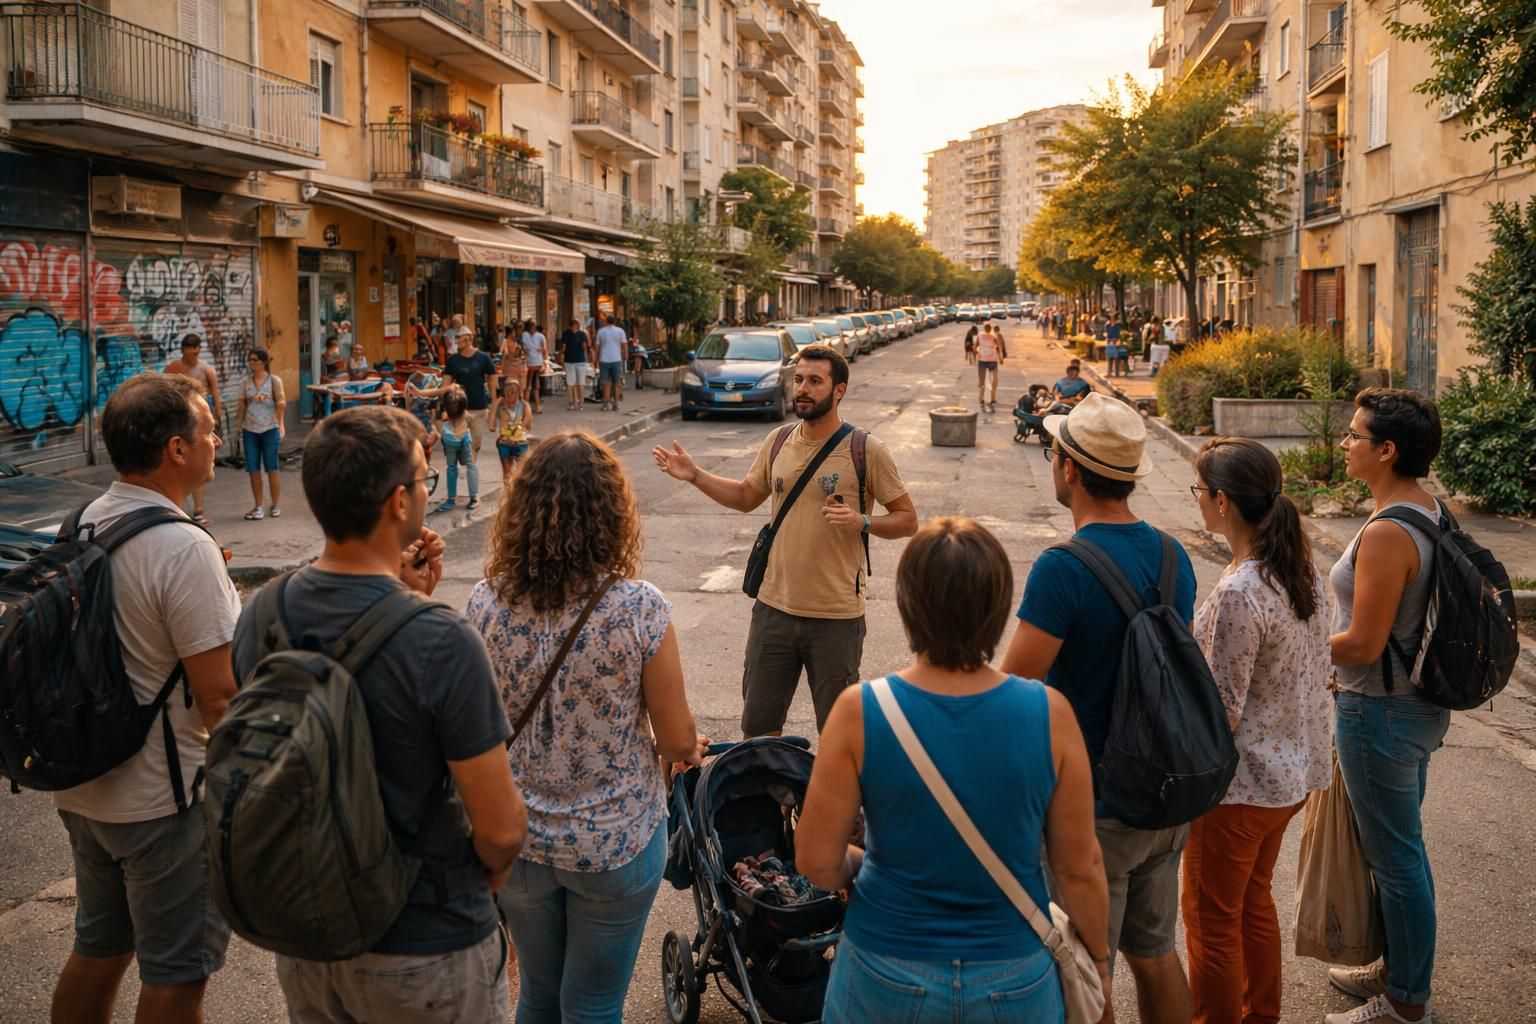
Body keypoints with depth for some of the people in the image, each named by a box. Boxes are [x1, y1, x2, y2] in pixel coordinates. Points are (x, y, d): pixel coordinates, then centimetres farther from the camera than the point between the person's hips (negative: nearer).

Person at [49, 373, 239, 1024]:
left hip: (82, 785, 8)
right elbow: (219, 693, -23)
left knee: (97, 948, 23)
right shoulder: (184, 548, -24)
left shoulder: (83, 525, 2)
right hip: (162, 798, -8)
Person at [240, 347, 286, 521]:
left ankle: (276, 505, 13)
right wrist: (240, 428, 8)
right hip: (250, 430, 3)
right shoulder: (246, 382, 9)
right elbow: (242, 406, 11)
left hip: (270, 429, -3)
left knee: (271, 468, 3)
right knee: (253, 469, 3)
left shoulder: (274, 380, -1)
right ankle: (257, 506, 10)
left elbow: (281, 403, -5)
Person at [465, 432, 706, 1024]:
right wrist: (691, 749, 11)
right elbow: (677, 740, -12)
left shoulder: (486, 603, -13)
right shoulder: (639, 609, -21)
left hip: (518, 839, 3)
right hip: (616, 842, -2)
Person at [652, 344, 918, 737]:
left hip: (836, 616, -4)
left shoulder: (866, 450, -11)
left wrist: (862, 523, -24)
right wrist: (694, 476, 7)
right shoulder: (777, 442, 4)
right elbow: (746, 496, 19)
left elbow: (907, 519, -6)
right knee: (757, 726, 16)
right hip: (775, 607, 4)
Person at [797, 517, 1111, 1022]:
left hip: (887, 980, -1)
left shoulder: (860, 713, -19)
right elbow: (1080, 868, -7)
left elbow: (816, 861, -11)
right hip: (1015, 981, 1)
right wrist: (1098, 955, 10)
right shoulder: (1049, 714, -17)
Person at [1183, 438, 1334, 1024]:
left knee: (1211, 920, 10)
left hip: (1243, 783, -9)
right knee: (1254, 899, 26)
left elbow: (1221, 712, -24)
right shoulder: (1303, 567, -1)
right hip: (1296, 771, 9)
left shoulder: (1239, 593, -28)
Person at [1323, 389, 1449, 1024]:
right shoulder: (1431, 512, 4)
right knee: (1402, 847, 23)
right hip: (1420, 705, 10)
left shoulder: (1387, 533, -26)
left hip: (1380, 711, -10)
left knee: (1395, 858, 5)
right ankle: (1400, 969, 39)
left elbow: (1363, 644, -24)